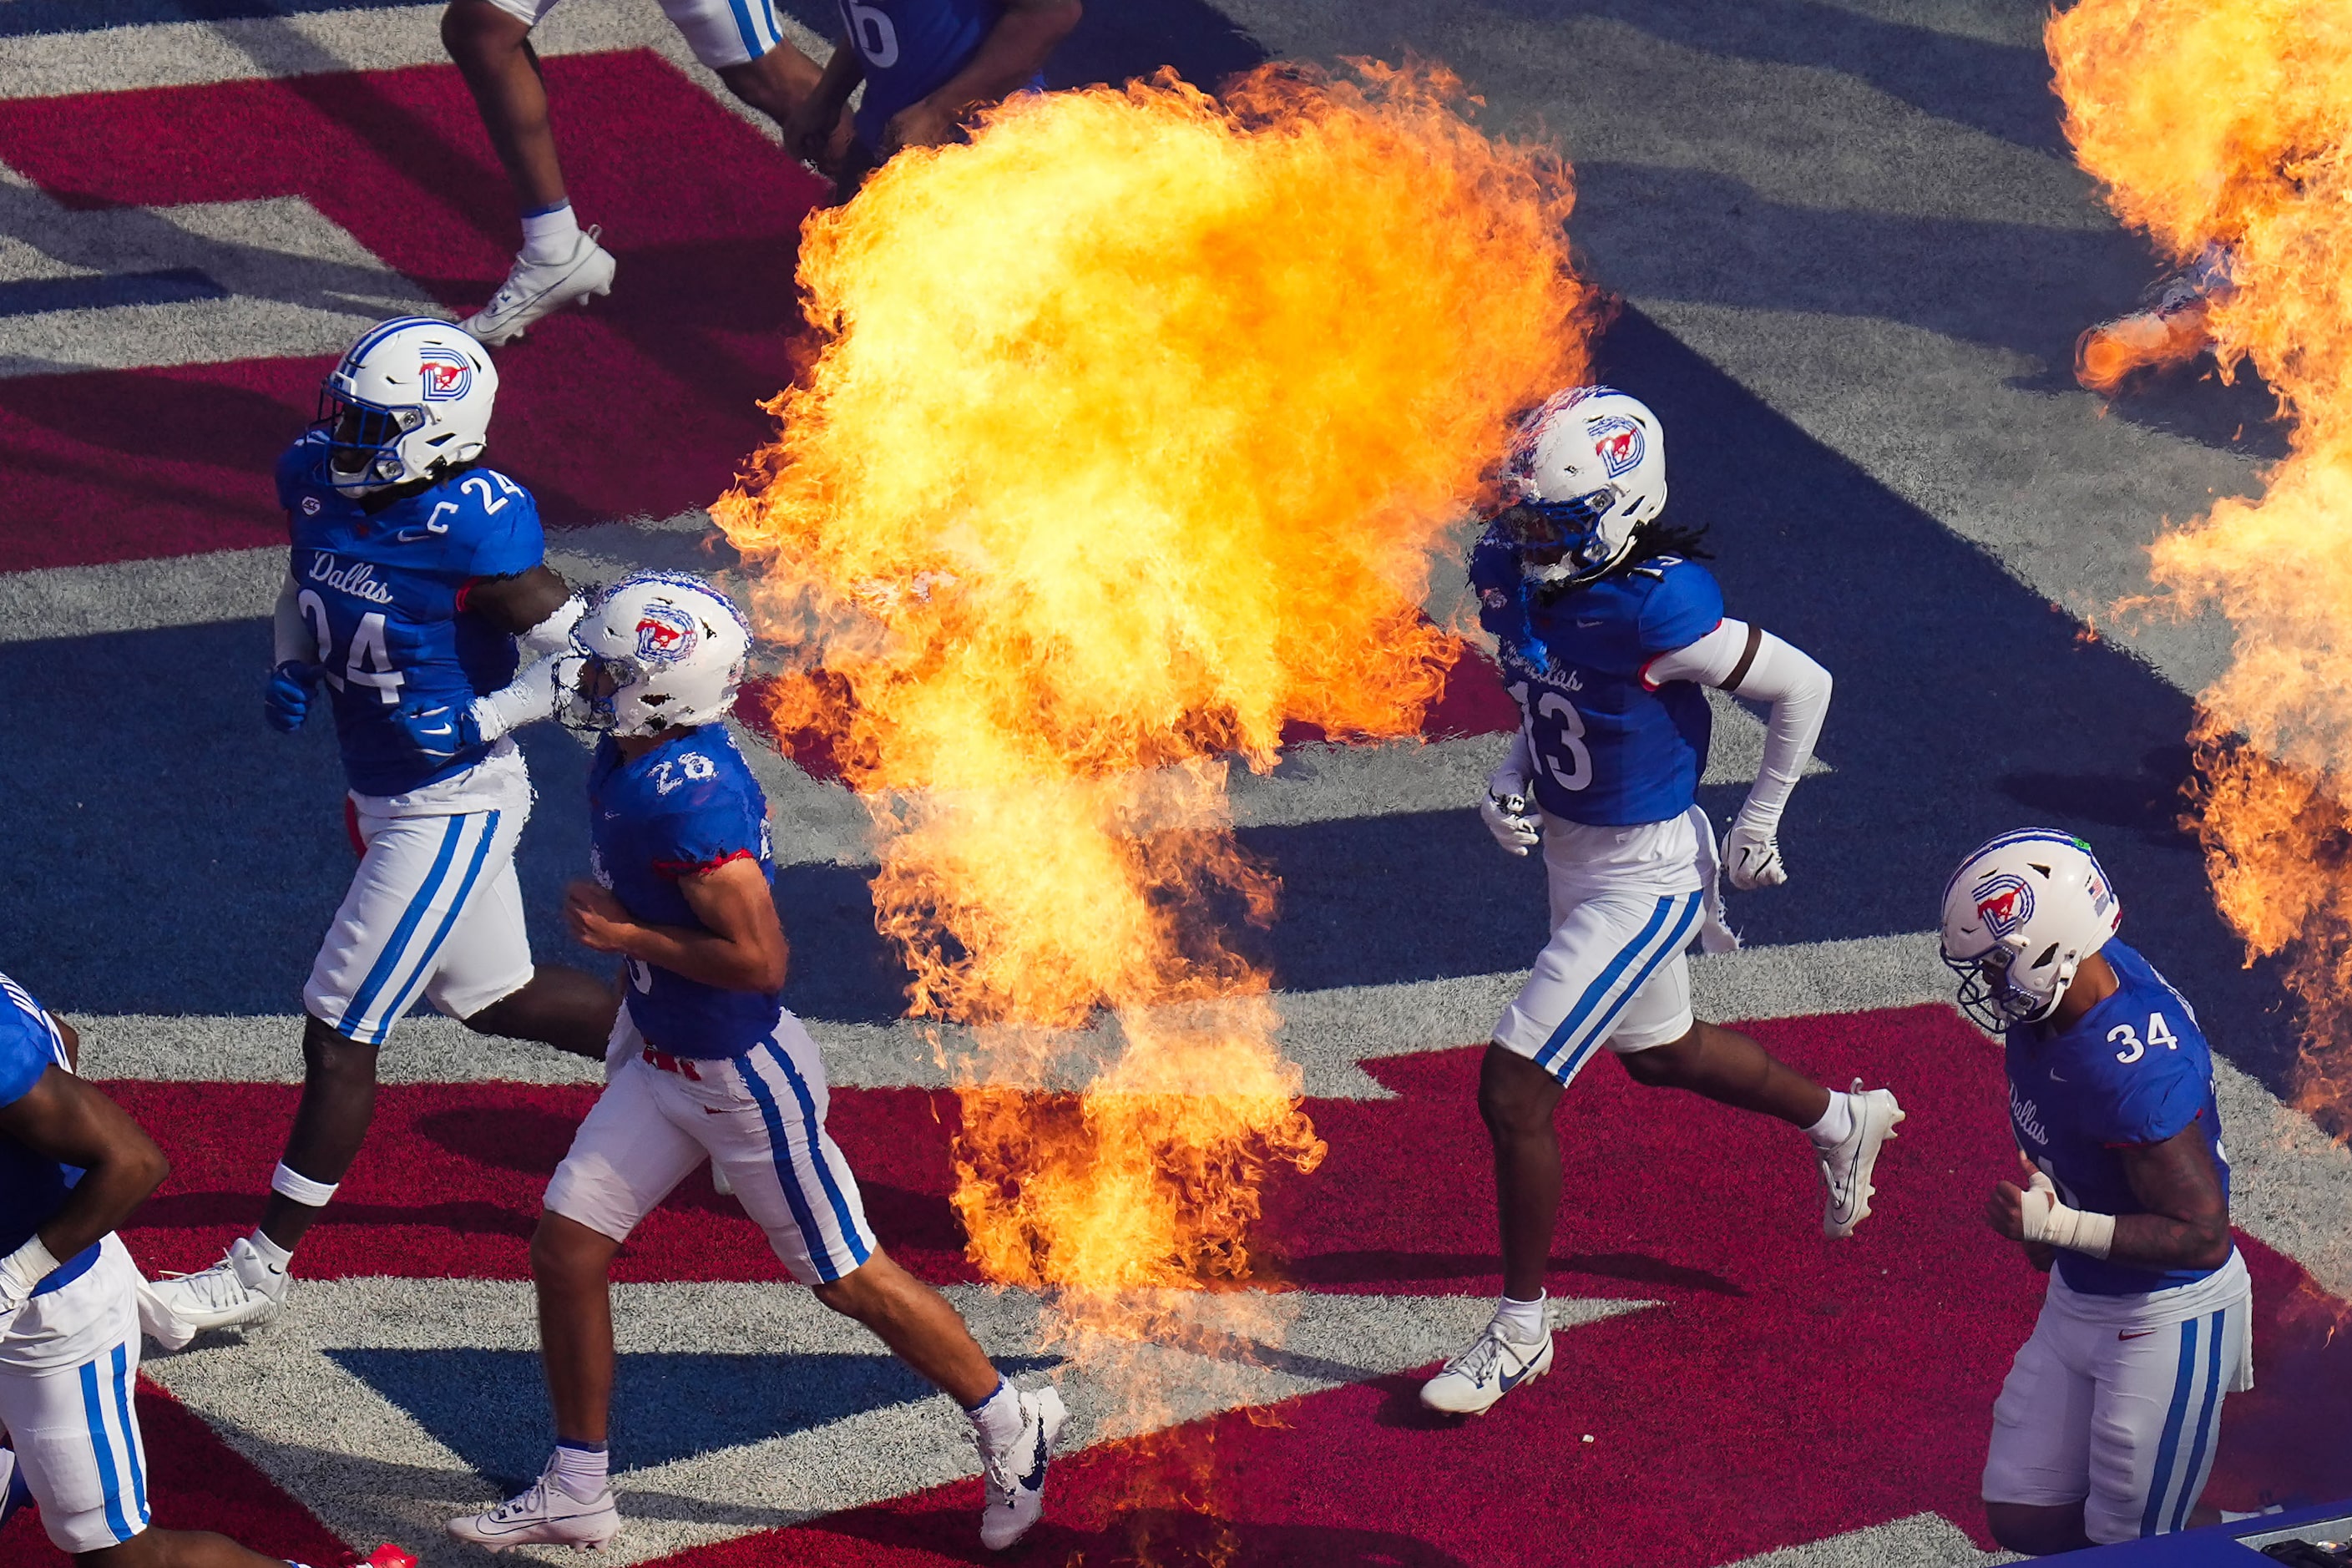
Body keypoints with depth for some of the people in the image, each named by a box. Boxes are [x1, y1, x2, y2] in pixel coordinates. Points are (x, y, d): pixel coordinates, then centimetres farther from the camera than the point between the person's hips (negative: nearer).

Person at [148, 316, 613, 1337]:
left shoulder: (472, 525, -26)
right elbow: (303, 591, 16)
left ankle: (262, 1267, 8)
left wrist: (472, 725, -23)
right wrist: (291, 670, -3)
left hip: (452, 808, -8)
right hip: (382, 794, 9)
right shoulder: (316, 479, -5)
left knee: (339, 1032, -3)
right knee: (491, 997, 24)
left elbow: (584, 657, -17)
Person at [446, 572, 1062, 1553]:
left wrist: (626, 935, -24)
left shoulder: (692, 799, -31)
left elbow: (759, 959, -32)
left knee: (846, 1278, 6)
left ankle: (1009, 1424, 26)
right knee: (566, 1251, 6)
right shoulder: (625, 761, -2)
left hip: (746, 1076, -9)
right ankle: (576, 1492, 17)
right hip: (662, 1061, 9)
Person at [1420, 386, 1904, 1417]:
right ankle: (1841, 1121, 55)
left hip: (1641, 877, -9)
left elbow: (1803, 689, -18)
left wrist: (1760, 822, -8)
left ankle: (1519, 1332, 10)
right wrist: (1512, 778, -5)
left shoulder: (1654, 611, -31)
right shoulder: (1513, 574, -8)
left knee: (1513, 1092, -8)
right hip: (1571, 854, 9)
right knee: (1656, 1053, 30)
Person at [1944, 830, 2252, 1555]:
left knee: (2131, 1550, 3)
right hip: (2078, 1301, 9)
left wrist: (2056, 1226, -30)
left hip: (2164, 1321, -9)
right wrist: (2045, 1188, 3)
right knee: (2023, 1520, 14)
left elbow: (2203, 1236, -28)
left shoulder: (2136, 1074, -34)